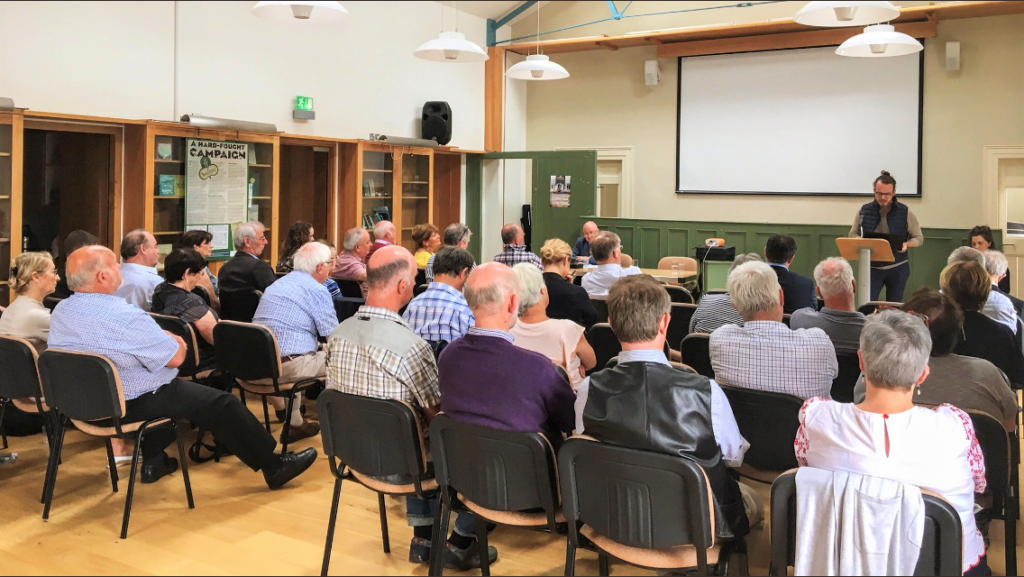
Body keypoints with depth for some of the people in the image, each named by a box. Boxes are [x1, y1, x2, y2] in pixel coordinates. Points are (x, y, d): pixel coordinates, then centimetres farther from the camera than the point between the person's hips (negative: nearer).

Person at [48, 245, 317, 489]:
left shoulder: (60, 312, -1)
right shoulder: (125, 317, -28)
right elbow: (175, 357, -21)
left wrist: (162, 339, 9)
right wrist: (177, 342, 2)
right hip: (131, 405, -9)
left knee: (176, 389, 33)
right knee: (221, 404, 1)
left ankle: (153, 460, 37)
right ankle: (273, 465, 10)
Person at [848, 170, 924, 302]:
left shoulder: (905, 212, -2)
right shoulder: (864, 211, 1)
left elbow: (919, 238, 4)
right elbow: (852, 235, 9)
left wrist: (906, 244, -18)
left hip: (897, 268, 0)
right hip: (871, 267, 0)